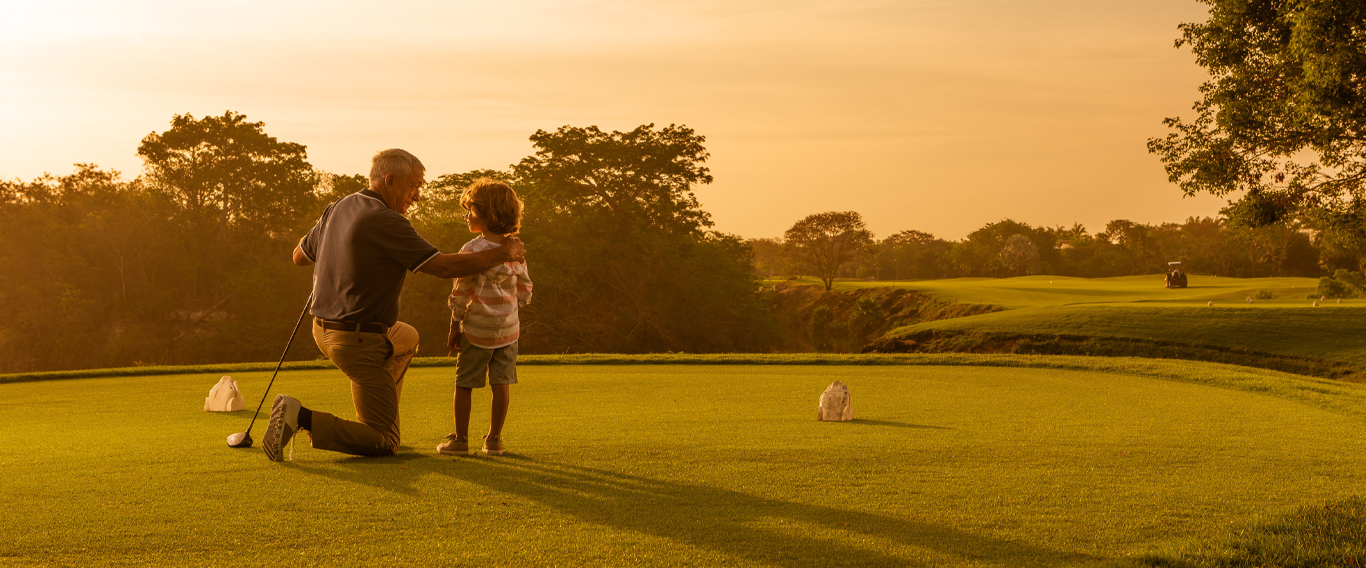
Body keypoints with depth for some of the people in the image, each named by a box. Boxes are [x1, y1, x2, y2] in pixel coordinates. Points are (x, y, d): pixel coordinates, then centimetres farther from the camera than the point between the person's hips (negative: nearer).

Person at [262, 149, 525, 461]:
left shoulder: (337, 209, 5)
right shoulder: (386, 222, -21)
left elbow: (300, 256, 18)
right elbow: (444, 266, -21)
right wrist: (502, 254, -10)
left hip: (325, 330, 9)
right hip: (358, 342, -9)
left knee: (407, 338, 36)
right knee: (384, 445, -4)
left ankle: (370, 422, 33)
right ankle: (301, 417, -17)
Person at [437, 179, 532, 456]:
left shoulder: (471, 250, -15)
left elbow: (460, 293, -12)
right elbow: (524, 292, 4)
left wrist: (454, 327, -2)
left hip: (477, 330, -4)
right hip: (508, 328, 4)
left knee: (465, 383, 6)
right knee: (501, 383, 8)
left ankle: (460, 440, 10)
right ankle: (494, 439, 13)